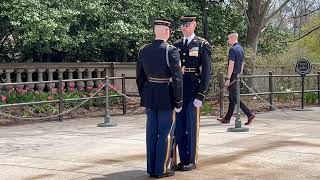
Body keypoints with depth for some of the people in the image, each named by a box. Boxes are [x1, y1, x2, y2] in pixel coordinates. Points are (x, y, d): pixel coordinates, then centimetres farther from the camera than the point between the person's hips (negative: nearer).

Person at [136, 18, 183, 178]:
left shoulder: (143, 51, 4)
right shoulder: (171, 51, -14)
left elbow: (140, 77, 9)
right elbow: (177, 78, -16)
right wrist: (178, 101, -9)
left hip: (149, 96, 6)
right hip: (166, 97, -6)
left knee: (152, 133, 12)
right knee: (166, 132, 4)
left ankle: (151, 168, 19)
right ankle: (162, 169, 9)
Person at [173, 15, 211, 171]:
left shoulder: (202, 45, -3)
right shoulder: (176, 45, 12)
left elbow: (206, 72, -7)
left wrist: (200, 96, -13)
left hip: (192, 94, -5)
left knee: (192, 127, 2)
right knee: (179, 128, 9)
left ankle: (191, 161, 12)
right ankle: (183, 159, 19)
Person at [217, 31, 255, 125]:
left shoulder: (233, 49, -16)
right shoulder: (241, 49, 13)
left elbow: (231, 65, -20)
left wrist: (228, 79, -19)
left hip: (233, 76, -10)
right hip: (238, 76, 10)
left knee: (234, 97, -6)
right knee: (232, 97, 13)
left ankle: (249, 114, -12)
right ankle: (227, 118, 19)